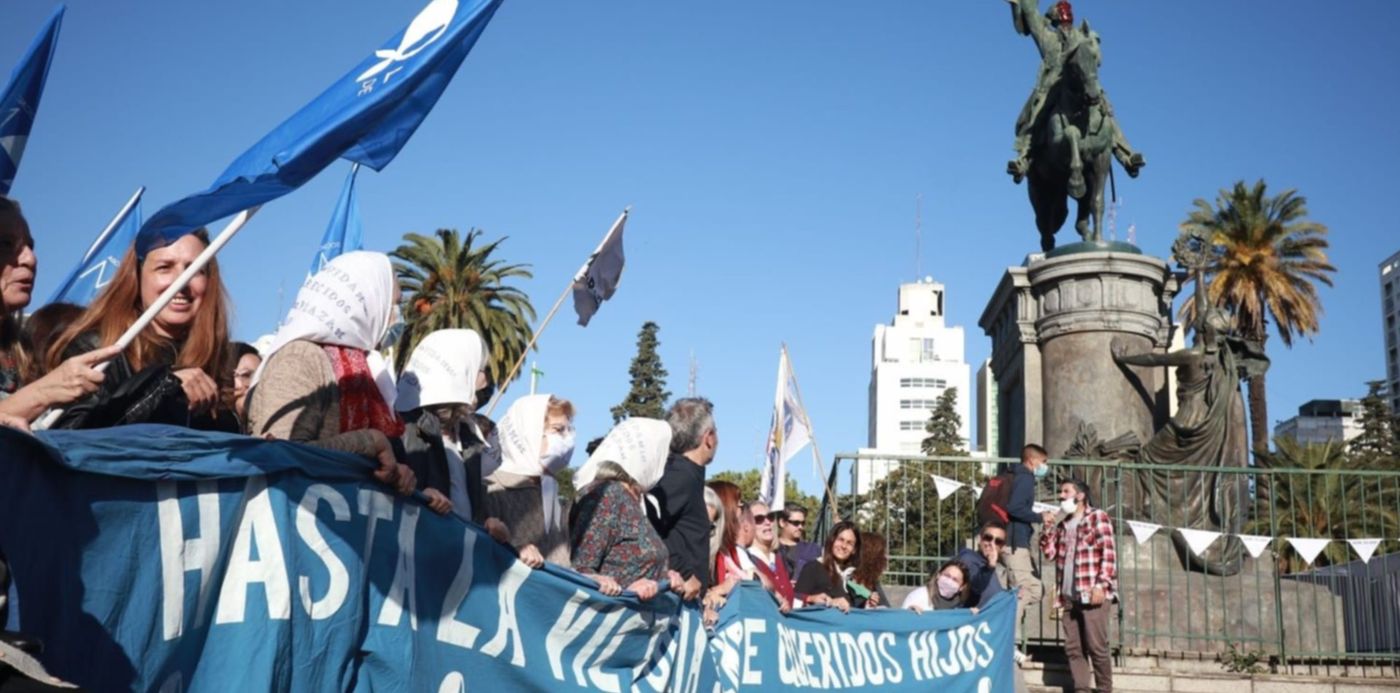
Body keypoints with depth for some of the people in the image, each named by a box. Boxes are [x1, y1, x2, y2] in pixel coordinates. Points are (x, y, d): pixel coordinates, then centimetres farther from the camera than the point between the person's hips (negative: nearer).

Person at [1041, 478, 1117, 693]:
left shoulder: (1098, 517, 1)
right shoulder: (1062, 524, 22)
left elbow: (1108, 553, -7)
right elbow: (1050, 553, 17)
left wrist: (1101, 584, -17)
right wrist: (1048, 527, 5)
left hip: (1092, 594, -7)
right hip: (1068, 596, 7)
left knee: (1096, 646, -7)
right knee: (1073, 648, 4)